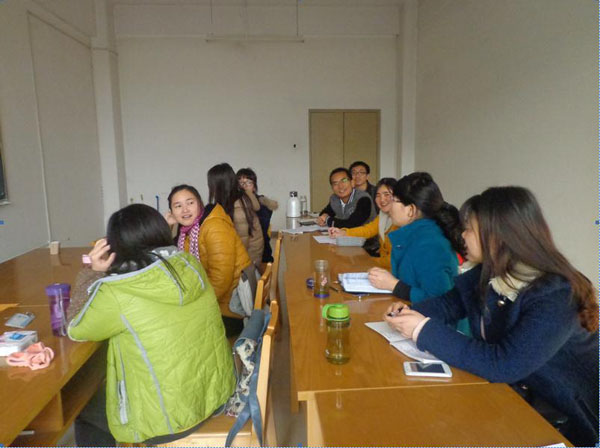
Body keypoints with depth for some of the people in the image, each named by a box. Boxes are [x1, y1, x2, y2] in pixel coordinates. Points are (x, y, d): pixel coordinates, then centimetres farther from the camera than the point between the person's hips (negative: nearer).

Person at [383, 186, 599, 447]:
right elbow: (450, 302, 6)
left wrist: (426, 331, -31)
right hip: (513, 393, 6)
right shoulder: (489, 273, -8)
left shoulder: (556, 298, -29)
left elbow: (504, 365, -35)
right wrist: (410, 312, -13)